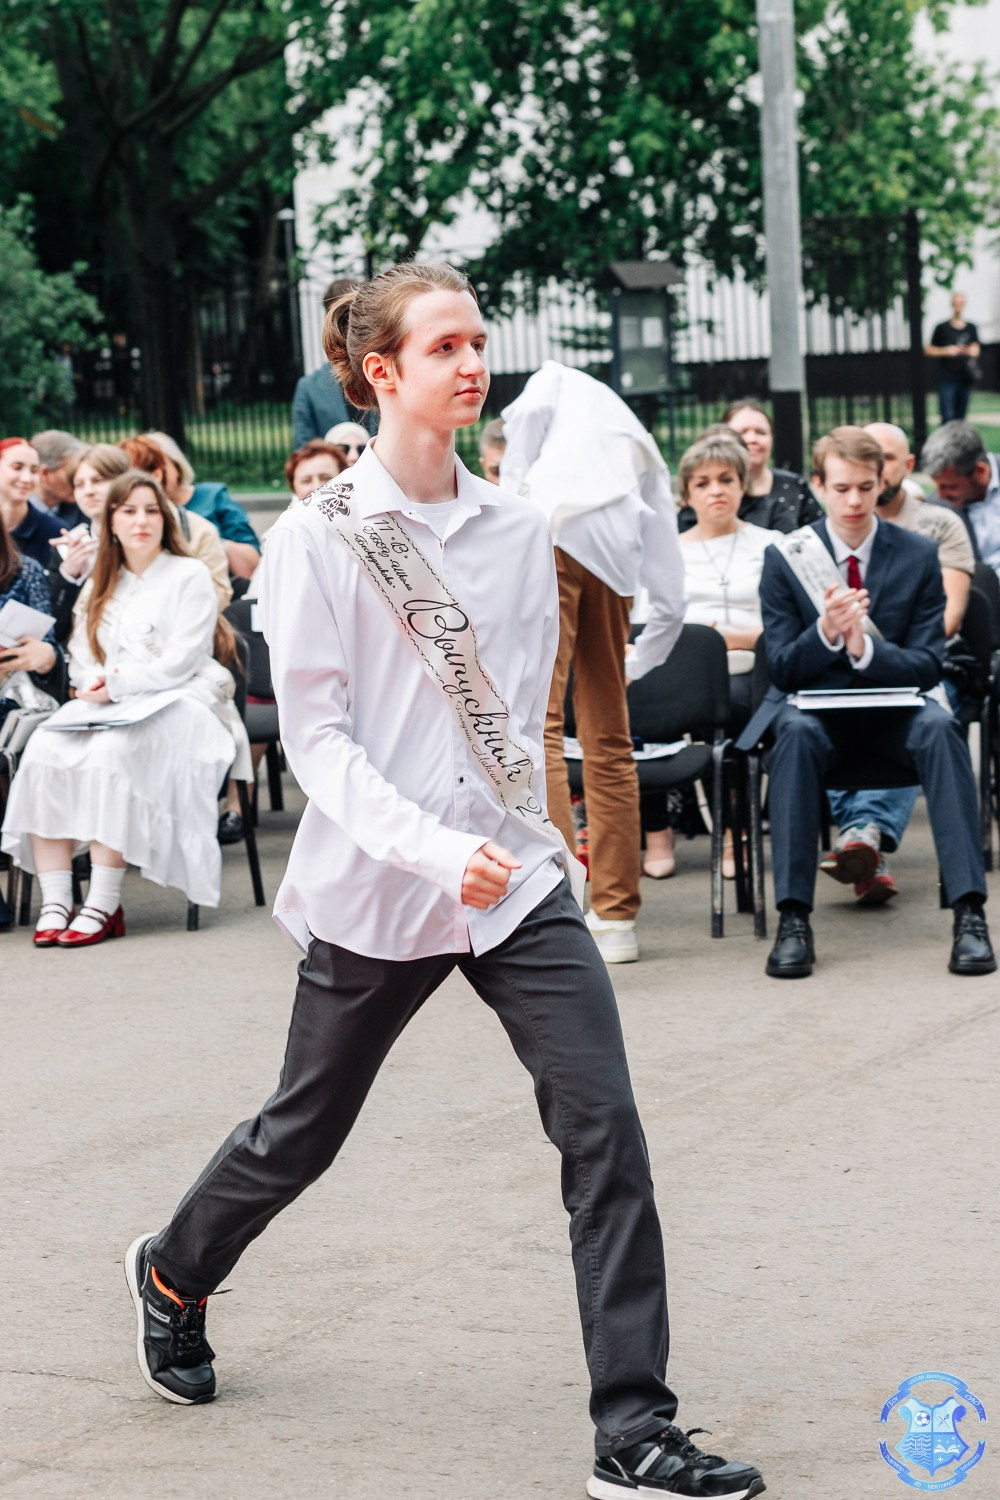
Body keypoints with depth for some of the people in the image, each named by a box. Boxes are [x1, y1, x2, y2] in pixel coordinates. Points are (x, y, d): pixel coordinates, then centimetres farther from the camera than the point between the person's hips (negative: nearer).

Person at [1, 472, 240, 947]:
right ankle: (55, 902, -31)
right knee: (44, 751, -26)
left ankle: (104, 904, -36)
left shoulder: (190, 576, 4)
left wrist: (117, 683, -12)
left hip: (176, 703, -5)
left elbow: (181, 662, -7)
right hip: (109, 709, 5)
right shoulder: (99, 586, 22)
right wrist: (96, 684, -8)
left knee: (112, 752, -37)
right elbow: (80, 657, 15)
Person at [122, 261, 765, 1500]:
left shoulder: (516, 531, 6)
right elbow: (312, 735, -13)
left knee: (603, 1125, -10)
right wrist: (435, 849, -24)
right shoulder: (319, 538, -8)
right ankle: (173, 1274, 45)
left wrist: (520, 835, 11)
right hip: (375, 886, -3)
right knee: (303, 1135, 13)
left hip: (517, 881, 4)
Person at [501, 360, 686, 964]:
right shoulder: (648, 456, 36)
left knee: (537, 723, -12)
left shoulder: (560, 380, 29)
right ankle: (616, 917, 18)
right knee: (608, 738, 15)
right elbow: (671, 599, 29)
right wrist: (636, 663, 42)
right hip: (614, 558, 5)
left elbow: (530, 413, 0)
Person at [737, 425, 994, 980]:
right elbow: (781, 669, -3)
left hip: (891, 707, 1)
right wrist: (825, 631, -25)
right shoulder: (785, 559, 0)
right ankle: (793, 919, -37)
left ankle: (969, 912, -37)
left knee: (939, 728, -33)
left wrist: (865, 648, -24)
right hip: (815, 704, 0)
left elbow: (927, 665, -3)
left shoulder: (919, 555, 1)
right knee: (796, 733, -36)